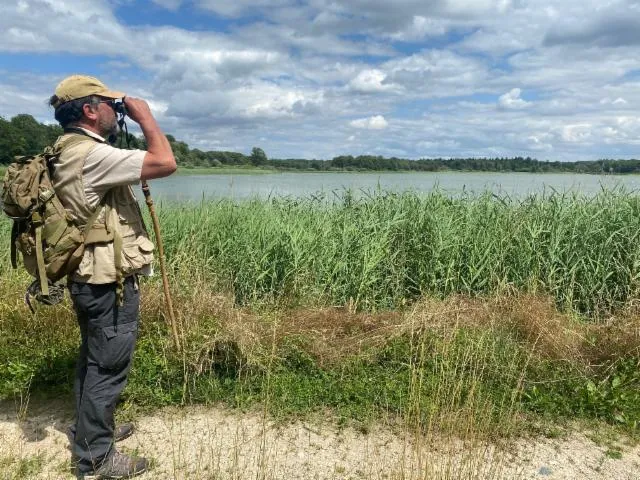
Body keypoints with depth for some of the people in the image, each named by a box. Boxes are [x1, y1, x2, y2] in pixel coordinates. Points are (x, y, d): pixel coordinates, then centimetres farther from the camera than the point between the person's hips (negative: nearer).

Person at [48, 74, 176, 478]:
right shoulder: (91, 154, -22)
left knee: (95, 360, 22)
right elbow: (166, 163, -26)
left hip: (93, 278, 11)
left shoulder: (71, 153, 12)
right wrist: (145, 116, -15)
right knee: (108, 367, 2)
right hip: (110, 281, -11)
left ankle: (89, 431, 40)